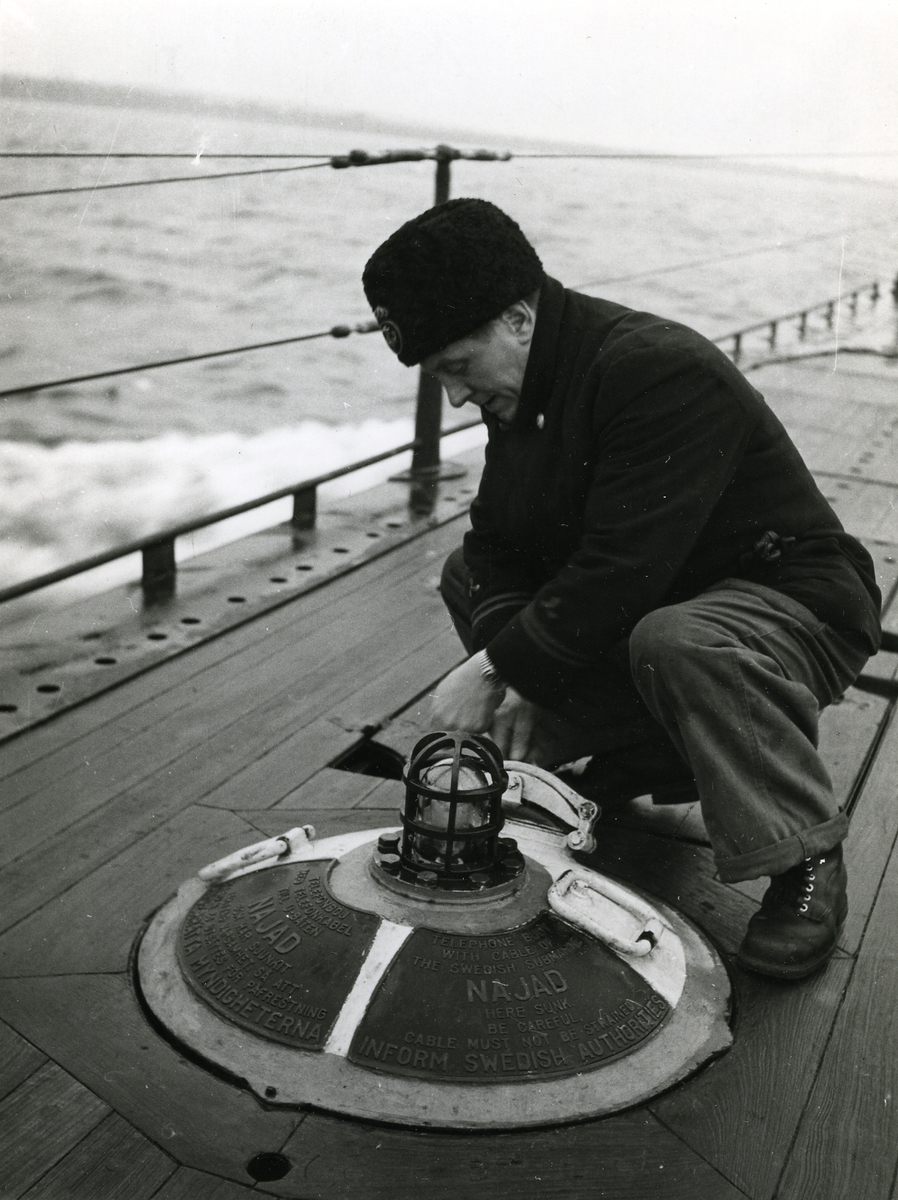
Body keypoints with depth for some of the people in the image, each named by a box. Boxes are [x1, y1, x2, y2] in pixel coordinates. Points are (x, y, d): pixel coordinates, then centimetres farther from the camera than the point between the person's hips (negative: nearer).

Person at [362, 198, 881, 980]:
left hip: (797, 610, -8)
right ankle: (646, 760, 4)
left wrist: (497, 667, -25)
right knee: (466, 578, 1)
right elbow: (498, 540, 1)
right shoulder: (520, 387, 1)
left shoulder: (665, 371, -28)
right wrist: (516, 673, -15)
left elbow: (620, 575, -33)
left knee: (676, 644, -41)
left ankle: (808, 862, -16)